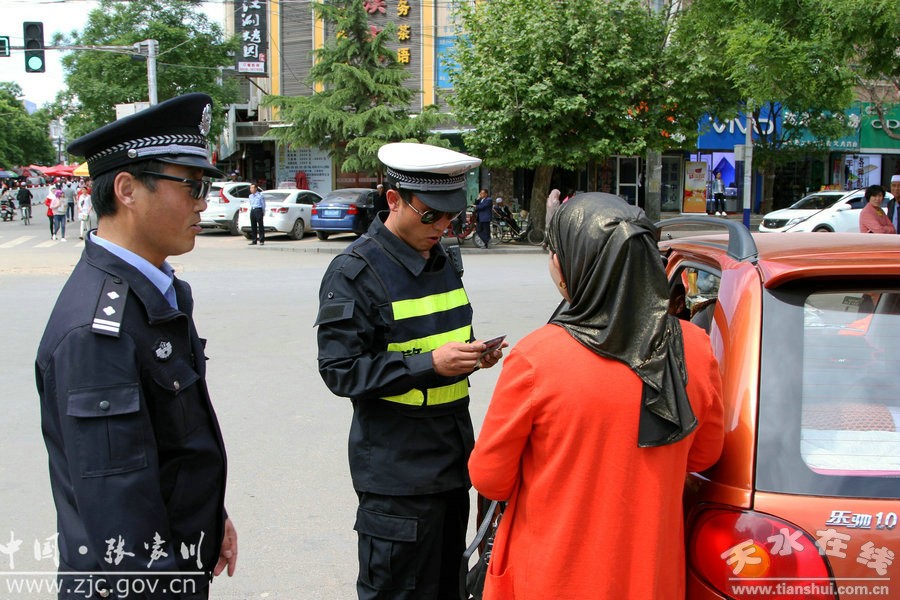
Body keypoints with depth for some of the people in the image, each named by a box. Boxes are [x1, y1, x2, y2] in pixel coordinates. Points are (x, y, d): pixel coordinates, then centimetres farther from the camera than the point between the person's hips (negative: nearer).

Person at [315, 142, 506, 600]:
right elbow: (340, 370, -19)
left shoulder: (445, 260, 10)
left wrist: (473, 355, 0)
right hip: (397, 472, -7)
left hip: (452, 459, 8)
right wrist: (430, 363, -26)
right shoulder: (354, 271, -14)